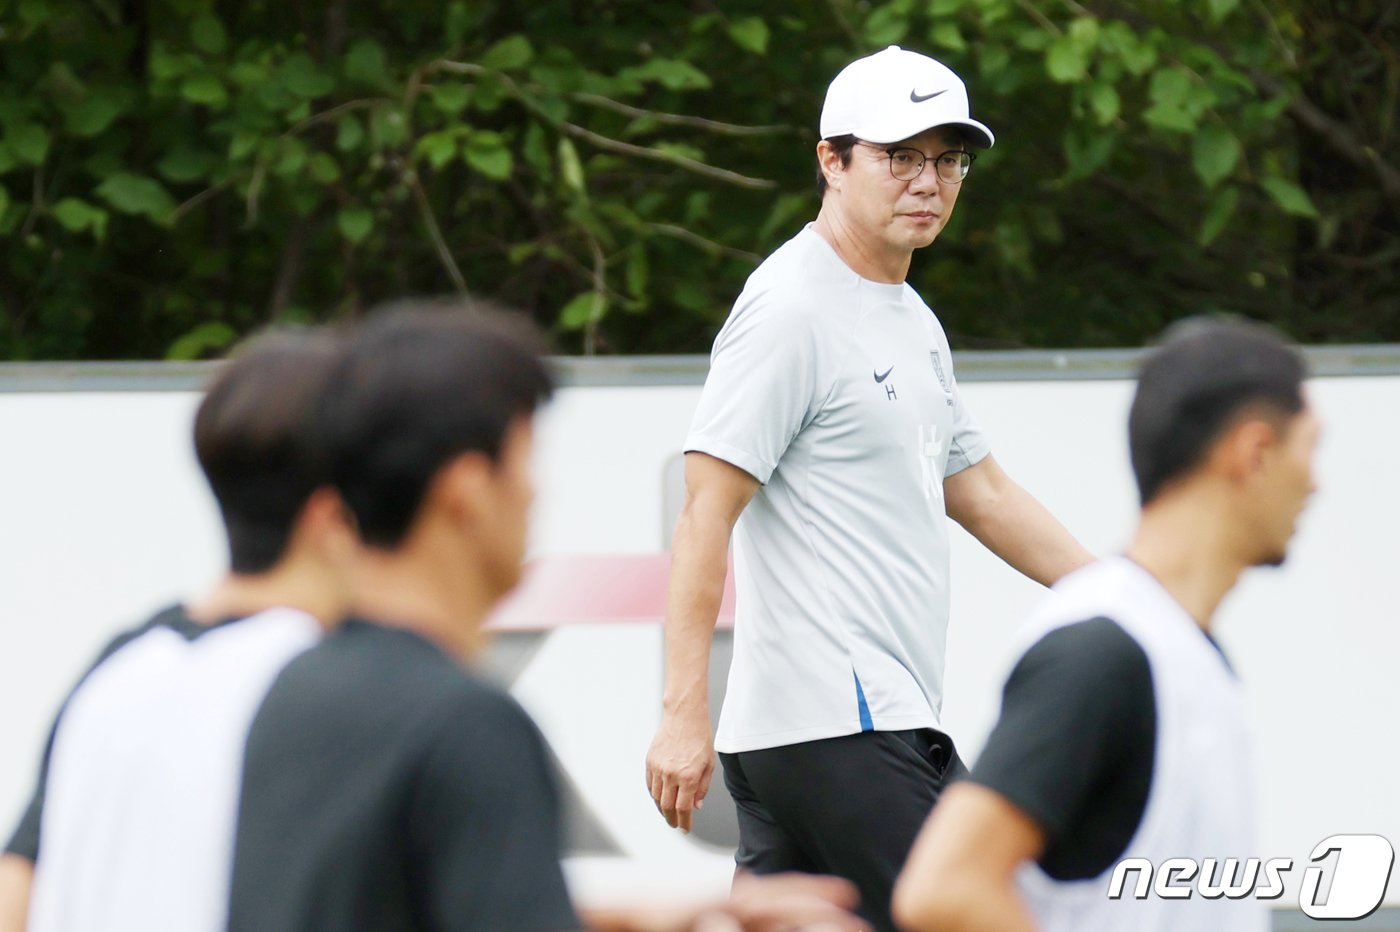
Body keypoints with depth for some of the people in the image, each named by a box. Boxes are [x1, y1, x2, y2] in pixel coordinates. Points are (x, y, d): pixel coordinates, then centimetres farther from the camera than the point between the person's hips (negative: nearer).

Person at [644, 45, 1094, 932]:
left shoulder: (911, 319, 20)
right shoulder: (790, 309, -10)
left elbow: (981, 493, 29)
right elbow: (707, 512, -15)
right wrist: (684, 715, -22)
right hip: (840, 727, -9)